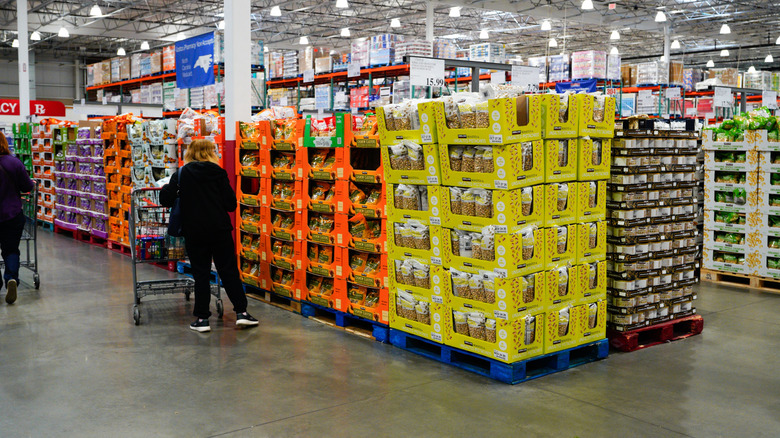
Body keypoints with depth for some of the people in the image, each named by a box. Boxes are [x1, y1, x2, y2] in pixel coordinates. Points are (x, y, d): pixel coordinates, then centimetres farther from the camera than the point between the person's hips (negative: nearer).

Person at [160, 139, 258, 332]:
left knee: (201, 273, 7)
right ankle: (241, 312, 6)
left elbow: (165, 199, -4)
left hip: (194, 231, 1)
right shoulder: (218, 172, 0)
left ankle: (202, 318, 8)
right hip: (219, 229, -1)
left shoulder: (181, 174, 2)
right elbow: (231, 204, -2)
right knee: (229, 270, 7)